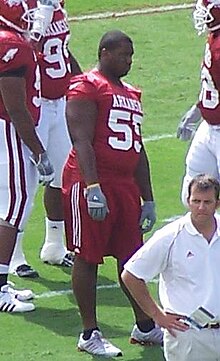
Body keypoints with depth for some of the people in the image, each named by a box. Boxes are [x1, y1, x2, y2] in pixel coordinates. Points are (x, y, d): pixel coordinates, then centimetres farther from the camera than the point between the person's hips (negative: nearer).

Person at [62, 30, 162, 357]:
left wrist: (148, 199, 23)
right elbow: (82, 141, -17)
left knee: (132, 256, 13)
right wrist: (92, 189, -25)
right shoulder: (87, 88, -7)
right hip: (91, 182, -8)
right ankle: (89, 334, 3)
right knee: (88, 258, -2)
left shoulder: (131, 95, 21)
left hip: (125, 184, 8)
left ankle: (145, 326, 24)